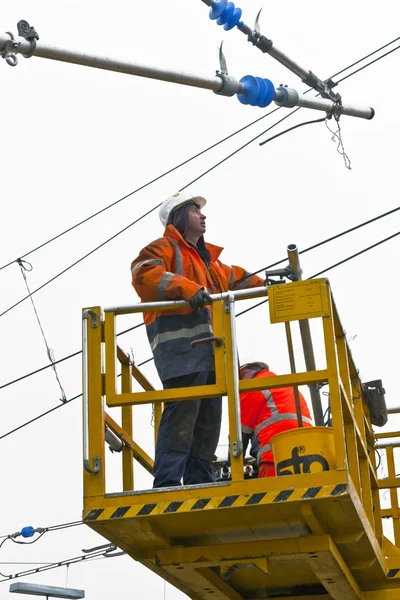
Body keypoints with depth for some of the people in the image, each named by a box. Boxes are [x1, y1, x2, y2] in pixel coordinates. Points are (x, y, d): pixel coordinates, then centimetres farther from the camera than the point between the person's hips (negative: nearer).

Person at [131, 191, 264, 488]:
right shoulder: (165, 248, 4)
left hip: (210, 348, 10)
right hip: (181, 344, -10)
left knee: (208, 417, 8)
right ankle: (167, 484, -23)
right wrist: (188, 289, -27)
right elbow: (145, 274, -16)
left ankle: (200, 483, 12)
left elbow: (233, 278, 49)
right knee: (182, 411, -19)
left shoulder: (206, 258, 33)